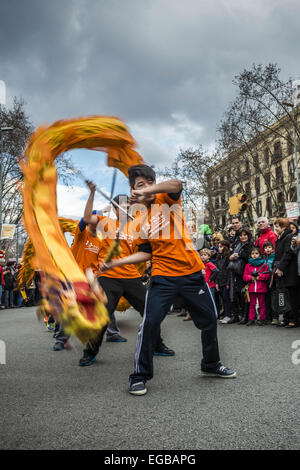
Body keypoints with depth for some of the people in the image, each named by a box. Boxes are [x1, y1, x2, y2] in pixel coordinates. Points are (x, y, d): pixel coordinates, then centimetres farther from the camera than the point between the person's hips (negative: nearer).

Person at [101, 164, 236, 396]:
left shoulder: (166, 199, 0)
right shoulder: (141, 221, 8)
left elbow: (176, 184, -24)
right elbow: (146, 253, 10)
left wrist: (147, 192, -34)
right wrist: (115, 262, 3)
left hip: (192, 272, -1)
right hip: (163, 277, 1)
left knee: (209, 319, 12)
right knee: (150, 323, -12)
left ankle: (211, 364, 37)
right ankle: (140, 376, 7)